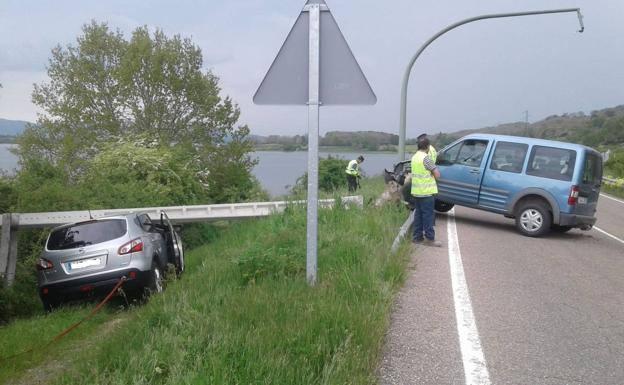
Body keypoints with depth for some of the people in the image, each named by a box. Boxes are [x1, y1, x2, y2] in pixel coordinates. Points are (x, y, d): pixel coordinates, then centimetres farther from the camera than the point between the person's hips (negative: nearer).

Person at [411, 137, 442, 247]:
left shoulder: (414, 157, 11)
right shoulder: (426, 157, -16)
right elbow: (437, 175, -16)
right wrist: (434, 168, 3)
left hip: (416, 191, 8)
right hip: (426, 192, -8)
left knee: (418, 214, 13)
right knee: (428, 215, -2)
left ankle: (417, 237, 17)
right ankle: (429, 239, 2)